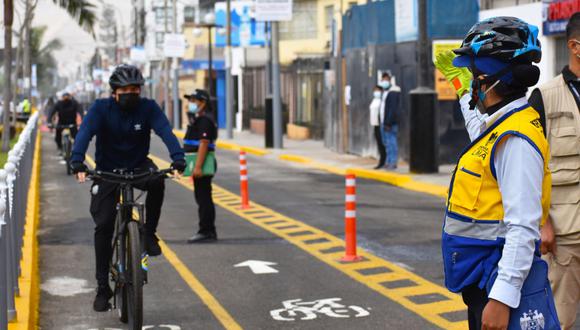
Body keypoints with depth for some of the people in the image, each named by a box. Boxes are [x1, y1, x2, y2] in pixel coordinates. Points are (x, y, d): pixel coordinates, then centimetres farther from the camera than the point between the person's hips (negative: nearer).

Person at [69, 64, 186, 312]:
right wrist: (77, 163, -45)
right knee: (103, 226, -9)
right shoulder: (101, 108, -14)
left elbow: (165, 132, -24)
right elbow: (84, 133, -27)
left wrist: (178, 158, -42)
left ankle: (149, 233, -13)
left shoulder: (148, 108, -11)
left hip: (138, 167, 0)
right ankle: (103, 288, 2)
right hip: (107, 171, 0)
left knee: (157, 181, -35)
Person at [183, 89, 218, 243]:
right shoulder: (198, 119, 19)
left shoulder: (204, 120, -15)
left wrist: (198, 167, -27)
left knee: (203, 198, -8)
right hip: (199, 165, 11)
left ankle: (206, 232, -6)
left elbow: (203, 144, -22)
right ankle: (208, 231, 19)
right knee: (203, 198, 14)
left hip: (202, 166, -11)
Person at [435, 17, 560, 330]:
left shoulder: (516, 139, -21)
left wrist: (502, 298, -30)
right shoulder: (497, 128, 9)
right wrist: (460, 84, 48)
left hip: (502, 278, -10)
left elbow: (523, 228, -27)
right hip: (480, 277, 10)